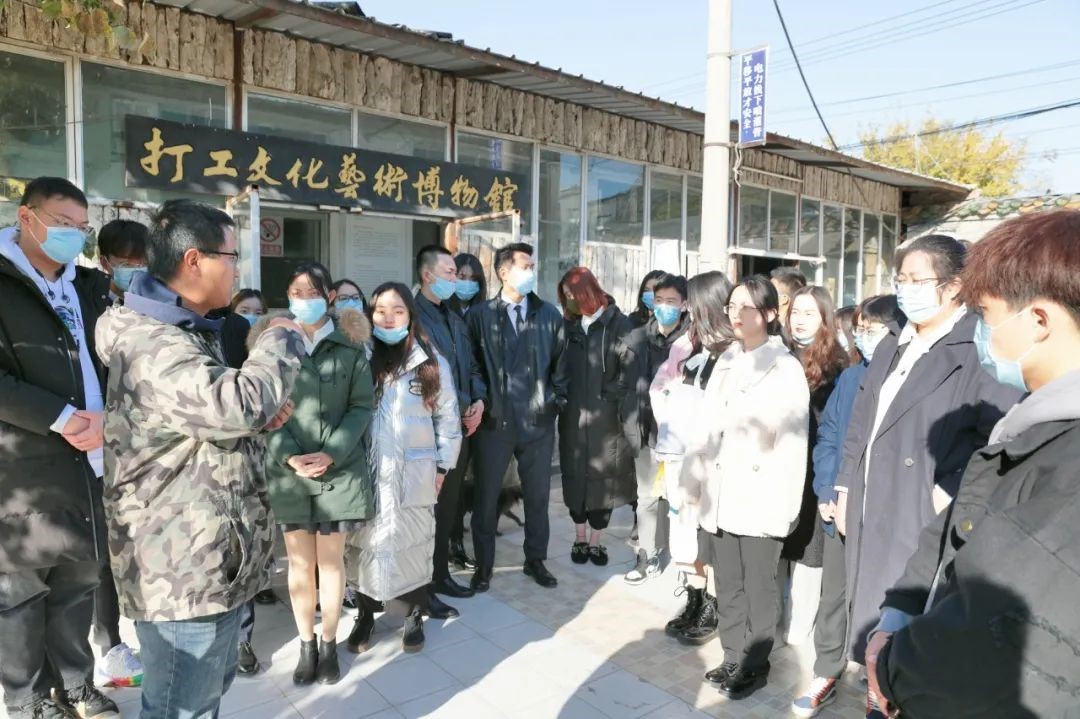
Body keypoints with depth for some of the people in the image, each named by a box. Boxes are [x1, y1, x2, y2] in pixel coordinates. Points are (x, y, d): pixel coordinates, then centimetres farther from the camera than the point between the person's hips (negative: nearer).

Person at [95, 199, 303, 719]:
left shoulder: (186, 331, 13)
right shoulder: (151, 343, -22)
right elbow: (236, 404, -35)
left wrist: (257, 414, -1)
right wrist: (282, 339, -18)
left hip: (211, 561, 11)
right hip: (183, 571, -11)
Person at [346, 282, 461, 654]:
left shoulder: (431, 363, -2)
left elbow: (447, 417, 2)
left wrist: (443, 466, 1)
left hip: (414, 472, -1)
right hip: (367, 471, 1)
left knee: (413, 542, 9)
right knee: (366, 542, 10)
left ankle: (415, 616, 25)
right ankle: (365, 614, 26)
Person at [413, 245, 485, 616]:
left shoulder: (456, 319, 17)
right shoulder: (412, 316, -11)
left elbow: (472, 366, 19)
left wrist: (478, 400, 1)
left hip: (459, 426, 8)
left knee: (448, 505, 16)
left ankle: (441, 574, 30)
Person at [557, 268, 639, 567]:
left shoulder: (618, 323, -2)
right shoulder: (570, 325, 11)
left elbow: (629, 368, -8)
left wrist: (611, 395, -14)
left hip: (605, 417, -3)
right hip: (573, 416, 4)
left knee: (603, 478, 4)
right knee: (575, 476, 8)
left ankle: (595, 541, 18)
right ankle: (580, 538, 23)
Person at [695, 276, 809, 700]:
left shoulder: (787, 369, -9)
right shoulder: (725, 363, 10)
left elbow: (792, 444, -12)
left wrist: (782, 506, -15)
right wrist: (691, 474, 8)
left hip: (760, 500, -6)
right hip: (721, 496, 6)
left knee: (757, 587, 8)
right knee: (727, 586, 15)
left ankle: (755, 666, 25)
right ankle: (733, 659, 31)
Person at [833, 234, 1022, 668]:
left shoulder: (980, 351, -12)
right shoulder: (893, 345, 15)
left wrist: (950, 493, -19)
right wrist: (846, 490, 14)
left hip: (923, 521, -7)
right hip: (869, 516, 8)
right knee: (869, 614, 16)